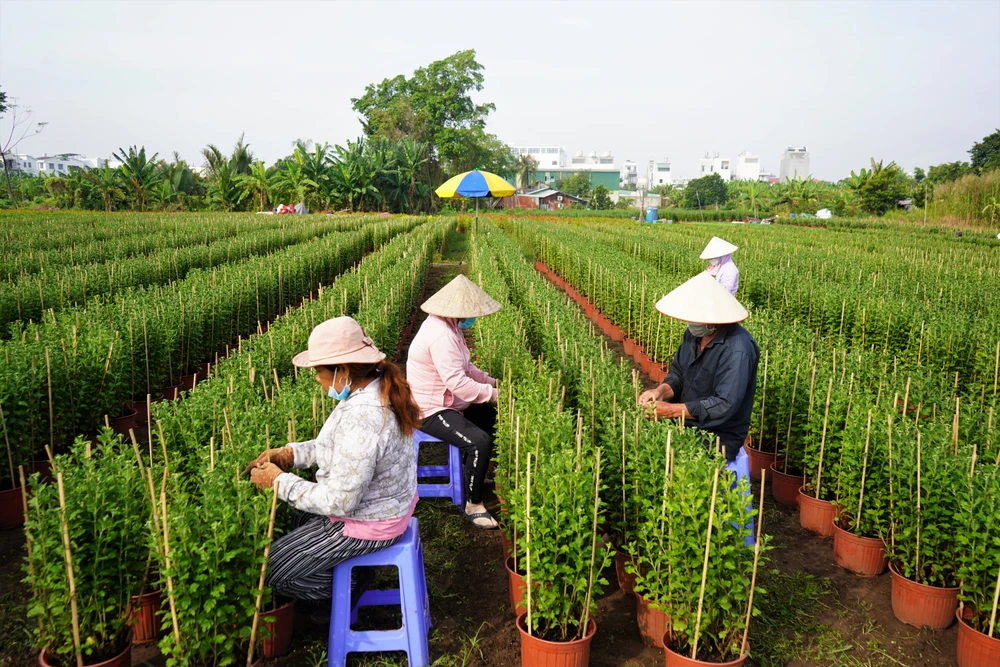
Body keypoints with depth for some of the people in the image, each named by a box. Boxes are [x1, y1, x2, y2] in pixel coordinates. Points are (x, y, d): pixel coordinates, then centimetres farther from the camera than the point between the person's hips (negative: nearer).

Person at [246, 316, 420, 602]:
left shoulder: (360, 420, -36)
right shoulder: (378, 391, -5)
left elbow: (338, 502, -29)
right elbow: (338, 448, 10)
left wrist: (279, 481, -19)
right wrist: (290, 453, 0)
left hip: (366, 523, -10)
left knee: (270, 568, 1)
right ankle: (352, 574, 26)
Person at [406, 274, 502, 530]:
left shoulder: (448, 327, 7)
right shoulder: (441, 336, -28)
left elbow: (464, 367, 17)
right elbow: (458, 382, -33)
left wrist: (492, 381, 7)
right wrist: (493, 393, -22)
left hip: (445, 402, 11)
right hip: (430, 411, -11)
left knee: (489, 414, 22)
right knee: (481, 441, -27)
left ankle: (469, 470, 37)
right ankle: (473, 504, -10)